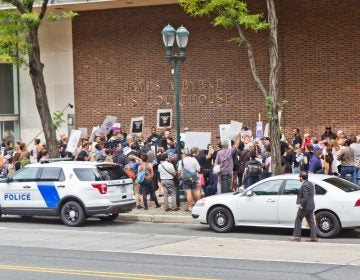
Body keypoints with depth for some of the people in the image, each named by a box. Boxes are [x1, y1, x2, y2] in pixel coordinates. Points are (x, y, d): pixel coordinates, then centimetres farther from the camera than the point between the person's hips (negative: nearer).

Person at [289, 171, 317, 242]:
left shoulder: (304, 185, -19)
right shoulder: (310, 184, 12)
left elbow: (305, 197, -25)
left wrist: (301, 205, -17)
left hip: (304, 207, -9)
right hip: (310, 206, 9)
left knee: (298, 220, 3)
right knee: (311, 222, 9)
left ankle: (297, 236, 6)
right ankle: (313, 237, 9)